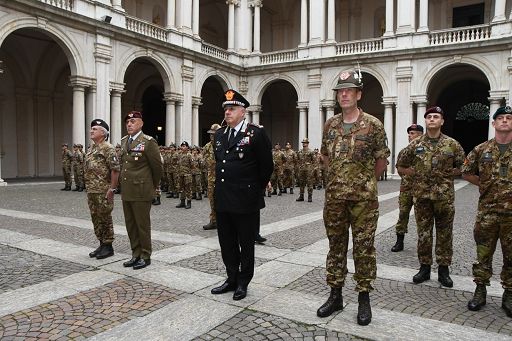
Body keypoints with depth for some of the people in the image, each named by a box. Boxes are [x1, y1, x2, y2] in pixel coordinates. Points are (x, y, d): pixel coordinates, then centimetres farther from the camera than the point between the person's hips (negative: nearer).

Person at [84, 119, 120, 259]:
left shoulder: (108, 148, -12)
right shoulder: (91, 149, 16)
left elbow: (115, 169, -18)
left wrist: (112, 188, -20)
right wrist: (88, 186, 17)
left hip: (103, 191, -9)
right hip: (91, 190, 9)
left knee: (105, 218, -1)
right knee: (96, 218, 13)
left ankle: (108, 246, 9)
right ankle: (102, 244, 24)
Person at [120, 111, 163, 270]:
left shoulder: (148, 142, -10)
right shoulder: (123, 141, 11)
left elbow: (157, 166, -6)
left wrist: (154, 186, 5)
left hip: (141, 192, -7)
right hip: (126, 191, 7)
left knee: (143, 225, 2)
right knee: (130, 225, 14)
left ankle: (145, 256, 16)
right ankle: (136, 255, 26)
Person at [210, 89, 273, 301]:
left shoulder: (256, 133, -9)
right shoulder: (219, 134, 11)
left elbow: (267, 166, -5)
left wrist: (256, 190, 2)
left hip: (245, 201, -6)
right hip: (222, 200, 6)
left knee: (245, 244, 8)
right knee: (227, 243, 16)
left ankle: (243, 282, 24)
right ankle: (232, 278, 32)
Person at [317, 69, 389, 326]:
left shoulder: (373, 125, -5)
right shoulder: (330, 125, 7)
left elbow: (381, 161, 4)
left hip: (363, 197, -3)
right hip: (334, 196, 4)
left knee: (364, 248, 4)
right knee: (335, 245, 11)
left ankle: (364, 298, 19)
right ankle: (335, 295, 24)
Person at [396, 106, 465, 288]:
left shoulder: (452, 144, 2)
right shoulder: (415, 144, 4)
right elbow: (400, 166, 11)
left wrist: (449, 174, 1)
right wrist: (416, 174, 3)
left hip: (444, 196, 0)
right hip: (422, 195, 1)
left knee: (445, 234, 7)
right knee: (423, 233, 7)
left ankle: (443, 269, 19)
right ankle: (424, 268, 19)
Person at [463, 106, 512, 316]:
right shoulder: (481, 150, 4)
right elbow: (466, 173, 13)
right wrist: (486, 185, 4)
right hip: (487, 211, 1)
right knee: (483, 254, 8)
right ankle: (480, 291, 21)